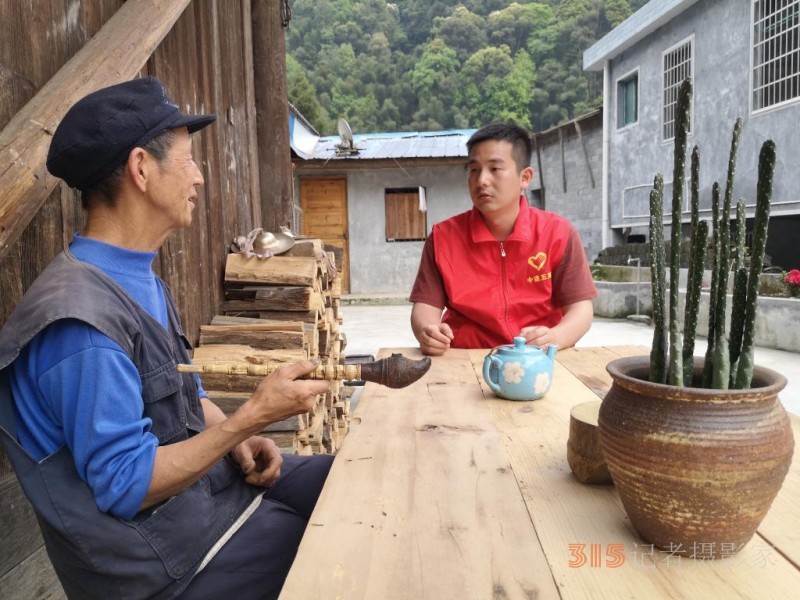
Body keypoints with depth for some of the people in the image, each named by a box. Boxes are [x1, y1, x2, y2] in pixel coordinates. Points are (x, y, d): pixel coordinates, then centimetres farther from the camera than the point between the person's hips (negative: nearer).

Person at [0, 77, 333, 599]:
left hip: (215, 478, 8)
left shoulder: (140, 281, 4)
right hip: (161, 551, -8)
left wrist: (238, 439, -5)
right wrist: (252, 417, -23)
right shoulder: (81, 320, -28)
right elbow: (126, 487, -25)